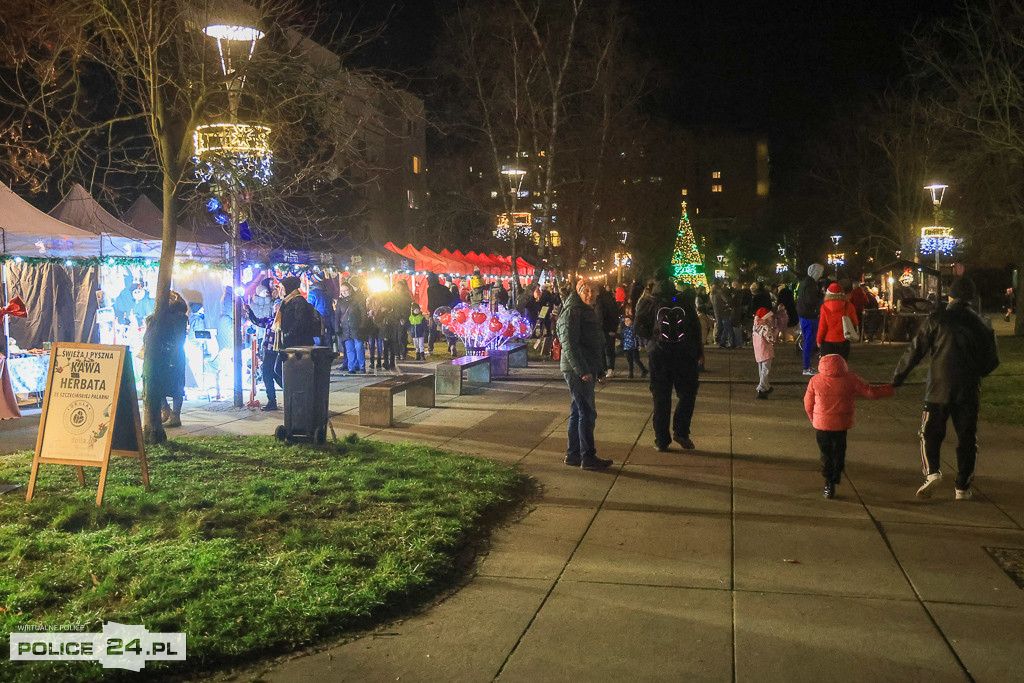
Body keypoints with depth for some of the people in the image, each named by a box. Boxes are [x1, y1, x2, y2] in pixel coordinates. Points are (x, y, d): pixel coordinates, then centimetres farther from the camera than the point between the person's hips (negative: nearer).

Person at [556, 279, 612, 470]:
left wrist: (600, 371, 22)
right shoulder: (572, 312, -12)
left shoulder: (587, 311, 20)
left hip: (586, 371, 10)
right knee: (587, 413, -8)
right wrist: (582, 370, -23)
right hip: (577, 371, -10)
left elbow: (596, 345, 24)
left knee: (578, 412, 13)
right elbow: (569, 345, -20)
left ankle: (573, 454, 20)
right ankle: (588, 458, -3)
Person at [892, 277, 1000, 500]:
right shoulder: (982, 324, 4)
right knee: (967, 438, 11)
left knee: (930, 433, 9)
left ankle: (932, 471, -12)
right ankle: (963, 487, 13)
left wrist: (898, 377, 3)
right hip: (969, 391, 2)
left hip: (939, 389, -2)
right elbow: (992, 361, 9)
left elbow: (915, 350, -5)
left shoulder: (937, 320, -5)